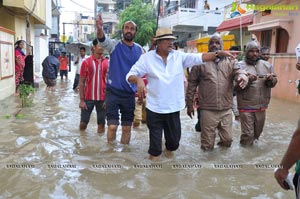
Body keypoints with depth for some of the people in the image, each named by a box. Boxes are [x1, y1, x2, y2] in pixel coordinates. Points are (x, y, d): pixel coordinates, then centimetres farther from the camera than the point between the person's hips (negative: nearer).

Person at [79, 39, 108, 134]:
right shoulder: (86, 62, -2)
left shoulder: (107, 63, 3)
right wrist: (81, 100, -6)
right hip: (88, 98, -1)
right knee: (83, 124, 7)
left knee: (101, 125, 7)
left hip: (102, 98, 1)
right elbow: (81, 82, -1)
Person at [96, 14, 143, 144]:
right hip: (113, 91, -3)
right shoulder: (114, 45, -5)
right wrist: (99, 30, -49)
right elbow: (102, 40, -27)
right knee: (112, 126, -5)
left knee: (127, 128, 11)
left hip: (130, 93, 3)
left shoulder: (139, 49, 5)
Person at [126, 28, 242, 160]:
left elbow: (198, 58, -6)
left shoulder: (179, 56, 1)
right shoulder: (147, 58, -5)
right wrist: (138, 80, -27)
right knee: (155, 141, 7)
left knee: (174, 138, 18)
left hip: (173, 107, 3)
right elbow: (130, 75, -5)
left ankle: (169, 151, 49)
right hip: (154, 108, -3)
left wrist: (218, 54, -17)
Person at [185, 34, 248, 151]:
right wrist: (189, 104, 2)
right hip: (207, 109, -2)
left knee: (227, 139, 13)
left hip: (226, 109, 3)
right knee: (207, 143, 7)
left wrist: (242, 76, -32)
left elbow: (238, 71, -6)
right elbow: (192, 83, 3)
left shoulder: (230, 61, 8)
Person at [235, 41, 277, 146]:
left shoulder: (267, 65, 8)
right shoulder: (239, 66, -7)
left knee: (257, 132, 20)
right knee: (247, 134, -3)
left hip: (261, 106, 5)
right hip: (246, 107, -5)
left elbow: (274, 81, 10)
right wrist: (248, 80, -27)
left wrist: (271, 79, -12)